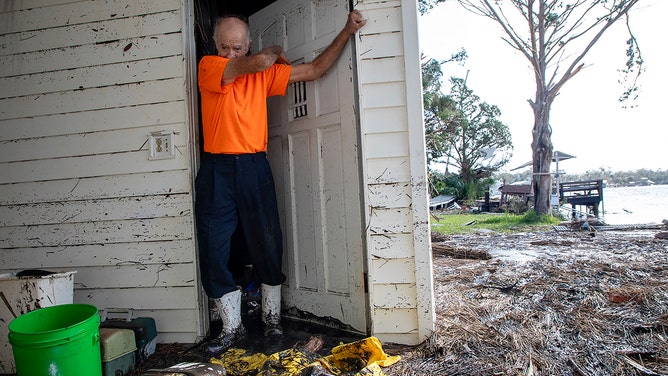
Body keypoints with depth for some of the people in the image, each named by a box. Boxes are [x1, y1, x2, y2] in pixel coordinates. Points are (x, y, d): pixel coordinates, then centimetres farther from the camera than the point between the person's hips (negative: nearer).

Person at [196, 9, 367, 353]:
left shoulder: (265, 74, 10)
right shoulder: (208, 67, 0)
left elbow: (314, 70, 8)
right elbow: (260, 62, -13)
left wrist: (347, 31, 4)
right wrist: (275, 52, 9)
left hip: (254, 169, 2)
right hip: (216, 171, -1)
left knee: (267, 248, 6)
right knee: (214, 252, 2)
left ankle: (271, 319, 26)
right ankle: (232, 327, 19)